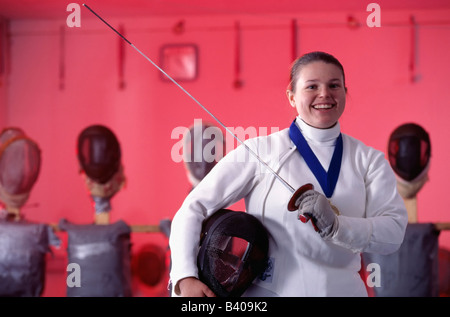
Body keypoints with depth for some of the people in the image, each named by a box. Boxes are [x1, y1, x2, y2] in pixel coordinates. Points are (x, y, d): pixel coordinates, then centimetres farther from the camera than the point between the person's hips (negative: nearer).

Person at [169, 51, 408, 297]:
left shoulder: (369, 160, 1)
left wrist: (335, 225, -26)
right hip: (267, 291, -2)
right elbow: (194, 207, -8)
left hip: (342, 288, 2)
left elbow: (394, 232, -10)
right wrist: (185, 278, -21)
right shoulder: (261, 150, -6)